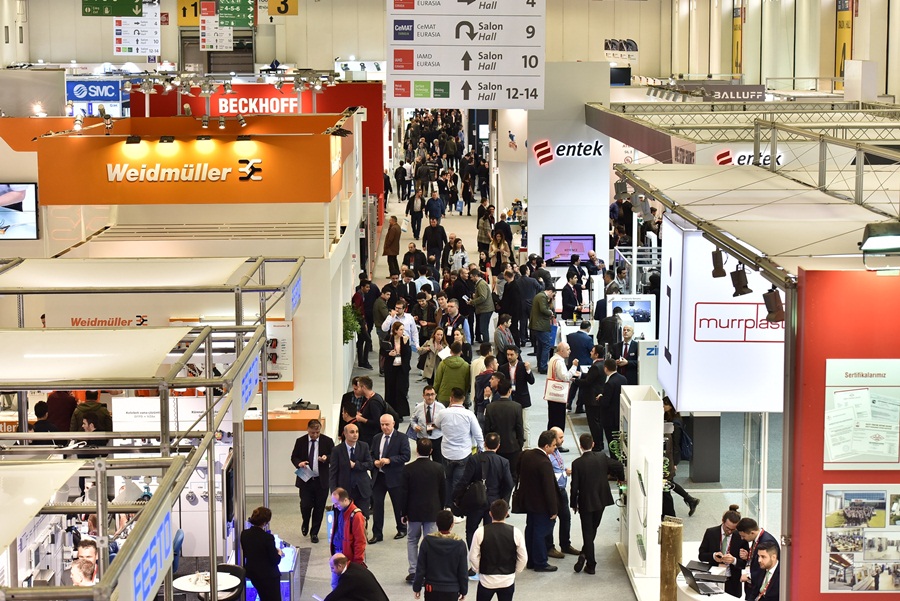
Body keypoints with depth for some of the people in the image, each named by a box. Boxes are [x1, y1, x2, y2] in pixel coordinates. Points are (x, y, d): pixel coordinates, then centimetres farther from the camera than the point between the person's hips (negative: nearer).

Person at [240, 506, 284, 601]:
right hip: (268, 575, -7)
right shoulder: (267, 537, -25)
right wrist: (279, 553, 3)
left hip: (252, 573, 7)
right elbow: (275, 561, -19)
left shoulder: (244, 534, -6)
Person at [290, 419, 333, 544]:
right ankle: (305, 523, 29)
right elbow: (294, 457, 8)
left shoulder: (327, 441, -1)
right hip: (305, 480, 0)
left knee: (319, 508, 4)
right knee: (305, 505, -4)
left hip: (321, 481, 0)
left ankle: (314, 533, 19)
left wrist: (326, 458, -18)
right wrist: (299, 463, -15)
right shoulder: (300, 441, 1)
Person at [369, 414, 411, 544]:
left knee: (398, 504, 9)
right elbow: (371, 455, 15)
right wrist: (375, 462, -7)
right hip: (378, 476, 4)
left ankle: (402, 529, 28)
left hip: (394, 477, -4)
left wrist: (389, 460, -22)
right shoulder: (376, 438, 10)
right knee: (377, 504, 1)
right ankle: (377, 534, 7)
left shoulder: (401, 438, -6)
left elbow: (405, 456, -14)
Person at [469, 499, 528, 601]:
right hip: (508, 580, 1)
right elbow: (523, 558, -3)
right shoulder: (515, 532, -10)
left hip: (486, 580, -1)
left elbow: (473, 557, -7)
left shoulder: (480, 532, -13)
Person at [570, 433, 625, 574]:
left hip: (586, 502, -3)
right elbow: (619, 467, -4)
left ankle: (591, 564, 0)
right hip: (601, 500, 3)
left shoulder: (577, 463, -15)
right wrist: (620, 478, 19)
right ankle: (585, 555, 13)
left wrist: (573, 504, 1)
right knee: (592, 530, 19)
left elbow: (575, 486, -12)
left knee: (588, 533, 4)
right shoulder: (602, 457, -6)